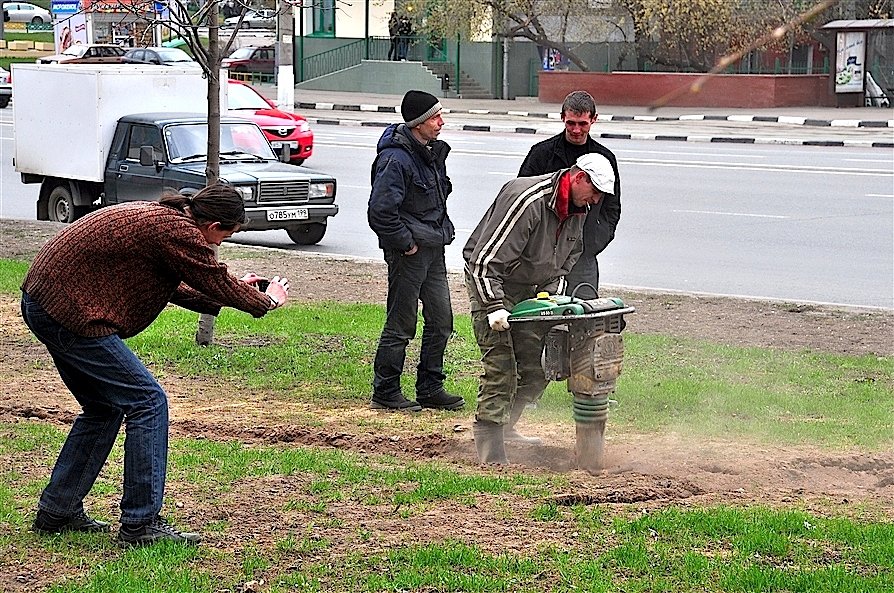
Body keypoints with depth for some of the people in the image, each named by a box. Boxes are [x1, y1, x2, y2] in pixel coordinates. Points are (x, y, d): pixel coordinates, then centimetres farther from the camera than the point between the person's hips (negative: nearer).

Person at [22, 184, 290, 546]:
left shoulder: (157, 215, 14)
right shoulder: (178, 232, -16)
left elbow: (170, 286, 26)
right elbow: (219, 284, -5)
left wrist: (234, 292, 29)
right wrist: (267, 301, 13)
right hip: (70, 315, -11)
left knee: (104, 408, 20)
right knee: (148, 403, -5)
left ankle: (56, 512, 25)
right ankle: (140, 523, -3)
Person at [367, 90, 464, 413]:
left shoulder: (434, 151, 10)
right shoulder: (396, 159, -20)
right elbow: (381, 211, -25)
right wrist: (405, 243, -17)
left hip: (433, 250, 9)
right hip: (410, 252, -9)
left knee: (441, 321, 11)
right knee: (401, 325, -1)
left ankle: (430, 389, 21)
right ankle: (385, 393, 9)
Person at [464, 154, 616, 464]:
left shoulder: (579, 212, 0)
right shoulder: (527, 200, -28)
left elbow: (562, 264, 13)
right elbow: (486, 258, -29)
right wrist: (494, 307, -33)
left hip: (530, 291, 8)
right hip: (489, 281, -8)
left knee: (536, 367, 5)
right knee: (501, 365, -15)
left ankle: (504, 426, 22)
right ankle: (490, 449, -12)